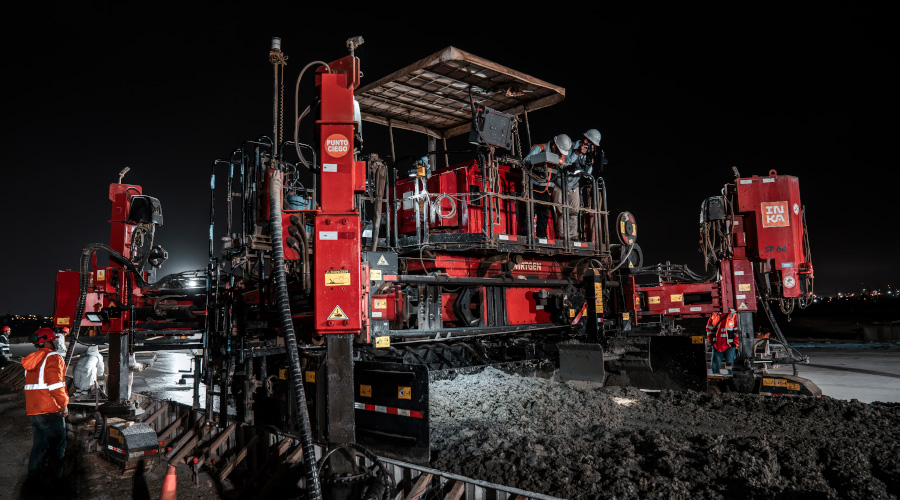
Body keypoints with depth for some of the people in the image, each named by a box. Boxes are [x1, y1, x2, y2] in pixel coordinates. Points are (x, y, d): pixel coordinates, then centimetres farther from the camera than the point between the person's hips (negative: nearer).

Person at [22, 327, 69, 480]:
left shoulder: (32, 360, 15)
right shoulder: (53, 358, -13)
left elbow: (31, 384, 19)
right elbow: (56, 384, -21)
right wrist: (64, 404, -14)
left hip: (33, 409, 8)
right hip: (50, 409, -8)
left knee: (40, 441, 17)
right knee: (57, 441, 4)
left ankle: (34, 472, 21)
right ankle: (56, 474, 11)